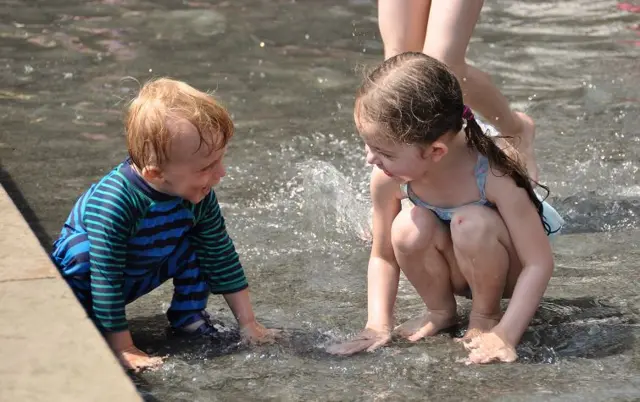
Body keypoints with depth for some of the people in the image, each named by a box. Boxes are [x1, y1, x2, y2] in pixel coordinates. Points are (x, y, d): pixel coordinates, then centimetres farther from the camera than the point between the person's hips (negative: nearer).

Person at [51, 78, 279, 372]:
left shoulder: (199, 196, -21)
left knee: (197, 243, -14)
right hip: (79, 270, -5)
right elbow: (105, 280, -38)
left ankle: (188, 316, 2)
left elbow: (222, 257, -8)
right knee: (81, 251, -37)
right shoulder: (113, 202, -41)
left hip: (139, 275, 6)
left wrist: (248, 323, -6)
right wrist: (123, 350, -36)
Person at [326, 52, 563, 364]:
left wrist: (504, 335, -35)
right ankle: (440, 312, -1)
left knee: (472, 224, -36)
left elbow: (539, 263, -29)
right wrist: (378, 325, -20)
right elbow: (382, 256, -7)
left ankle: (486, 315, -8)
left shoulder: (494, 174, -34)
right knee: (409, 227, -28)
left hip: (508, 271, -4)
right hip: (455, 272, 4)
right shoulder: (387, 179, -22)